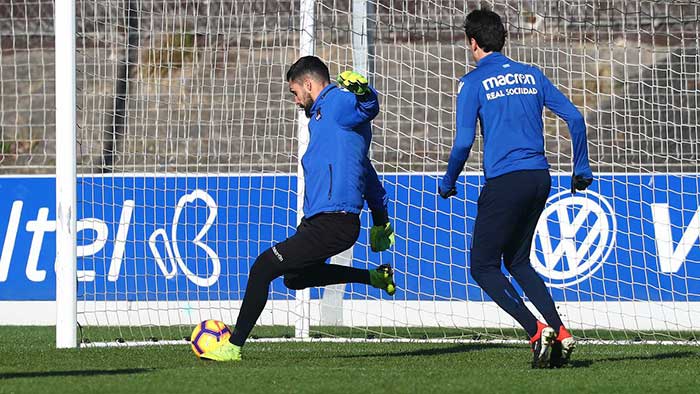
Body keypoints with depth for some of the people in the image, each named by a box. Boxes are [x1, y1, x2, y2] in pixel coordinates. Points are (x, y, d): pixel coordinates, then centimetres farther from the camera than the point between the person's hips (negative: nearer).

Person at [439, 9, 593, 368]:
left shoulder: (473, 83, -2)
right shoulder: (531, 76, 14)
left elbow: (463, 142, -10)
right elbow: (574, 117, 10)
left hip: (504, 181, -6)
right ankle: (559, 333, 6)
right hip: (540, 178, 6)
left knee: (483, 267, 4)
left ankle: (537, 331, -13)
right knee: (517, 261, 21)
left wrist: (447, 184, 5)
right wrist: (581, 168, 19)